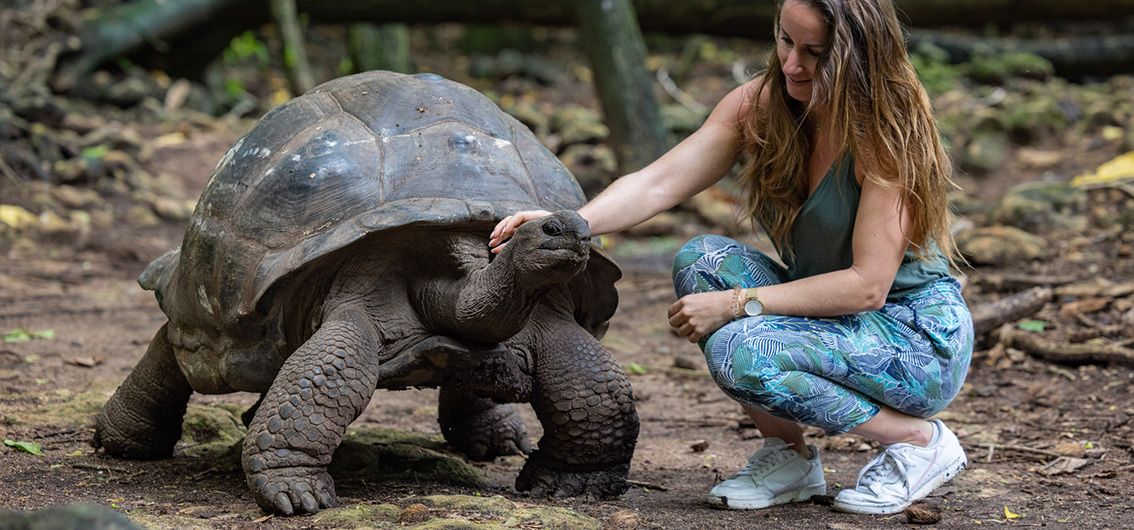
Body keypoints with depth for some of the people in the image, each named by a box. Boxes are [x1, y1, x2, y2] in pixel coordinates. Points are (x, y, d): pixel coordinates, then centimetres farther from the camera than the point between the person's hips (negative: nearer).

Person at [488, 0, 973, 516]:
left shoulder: (887, 130, -22)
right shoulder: (761, 106, -4)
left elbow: (868, 285, -25)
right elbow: (657, 183, -12)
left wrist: (737, 304, -27)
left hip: (921, 339, -7)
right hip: (827, 317, 7)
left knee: (739, 351, -29)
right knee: (701, 259, -16)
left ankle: (921, 441, -10)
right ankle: (787, 455, -5)